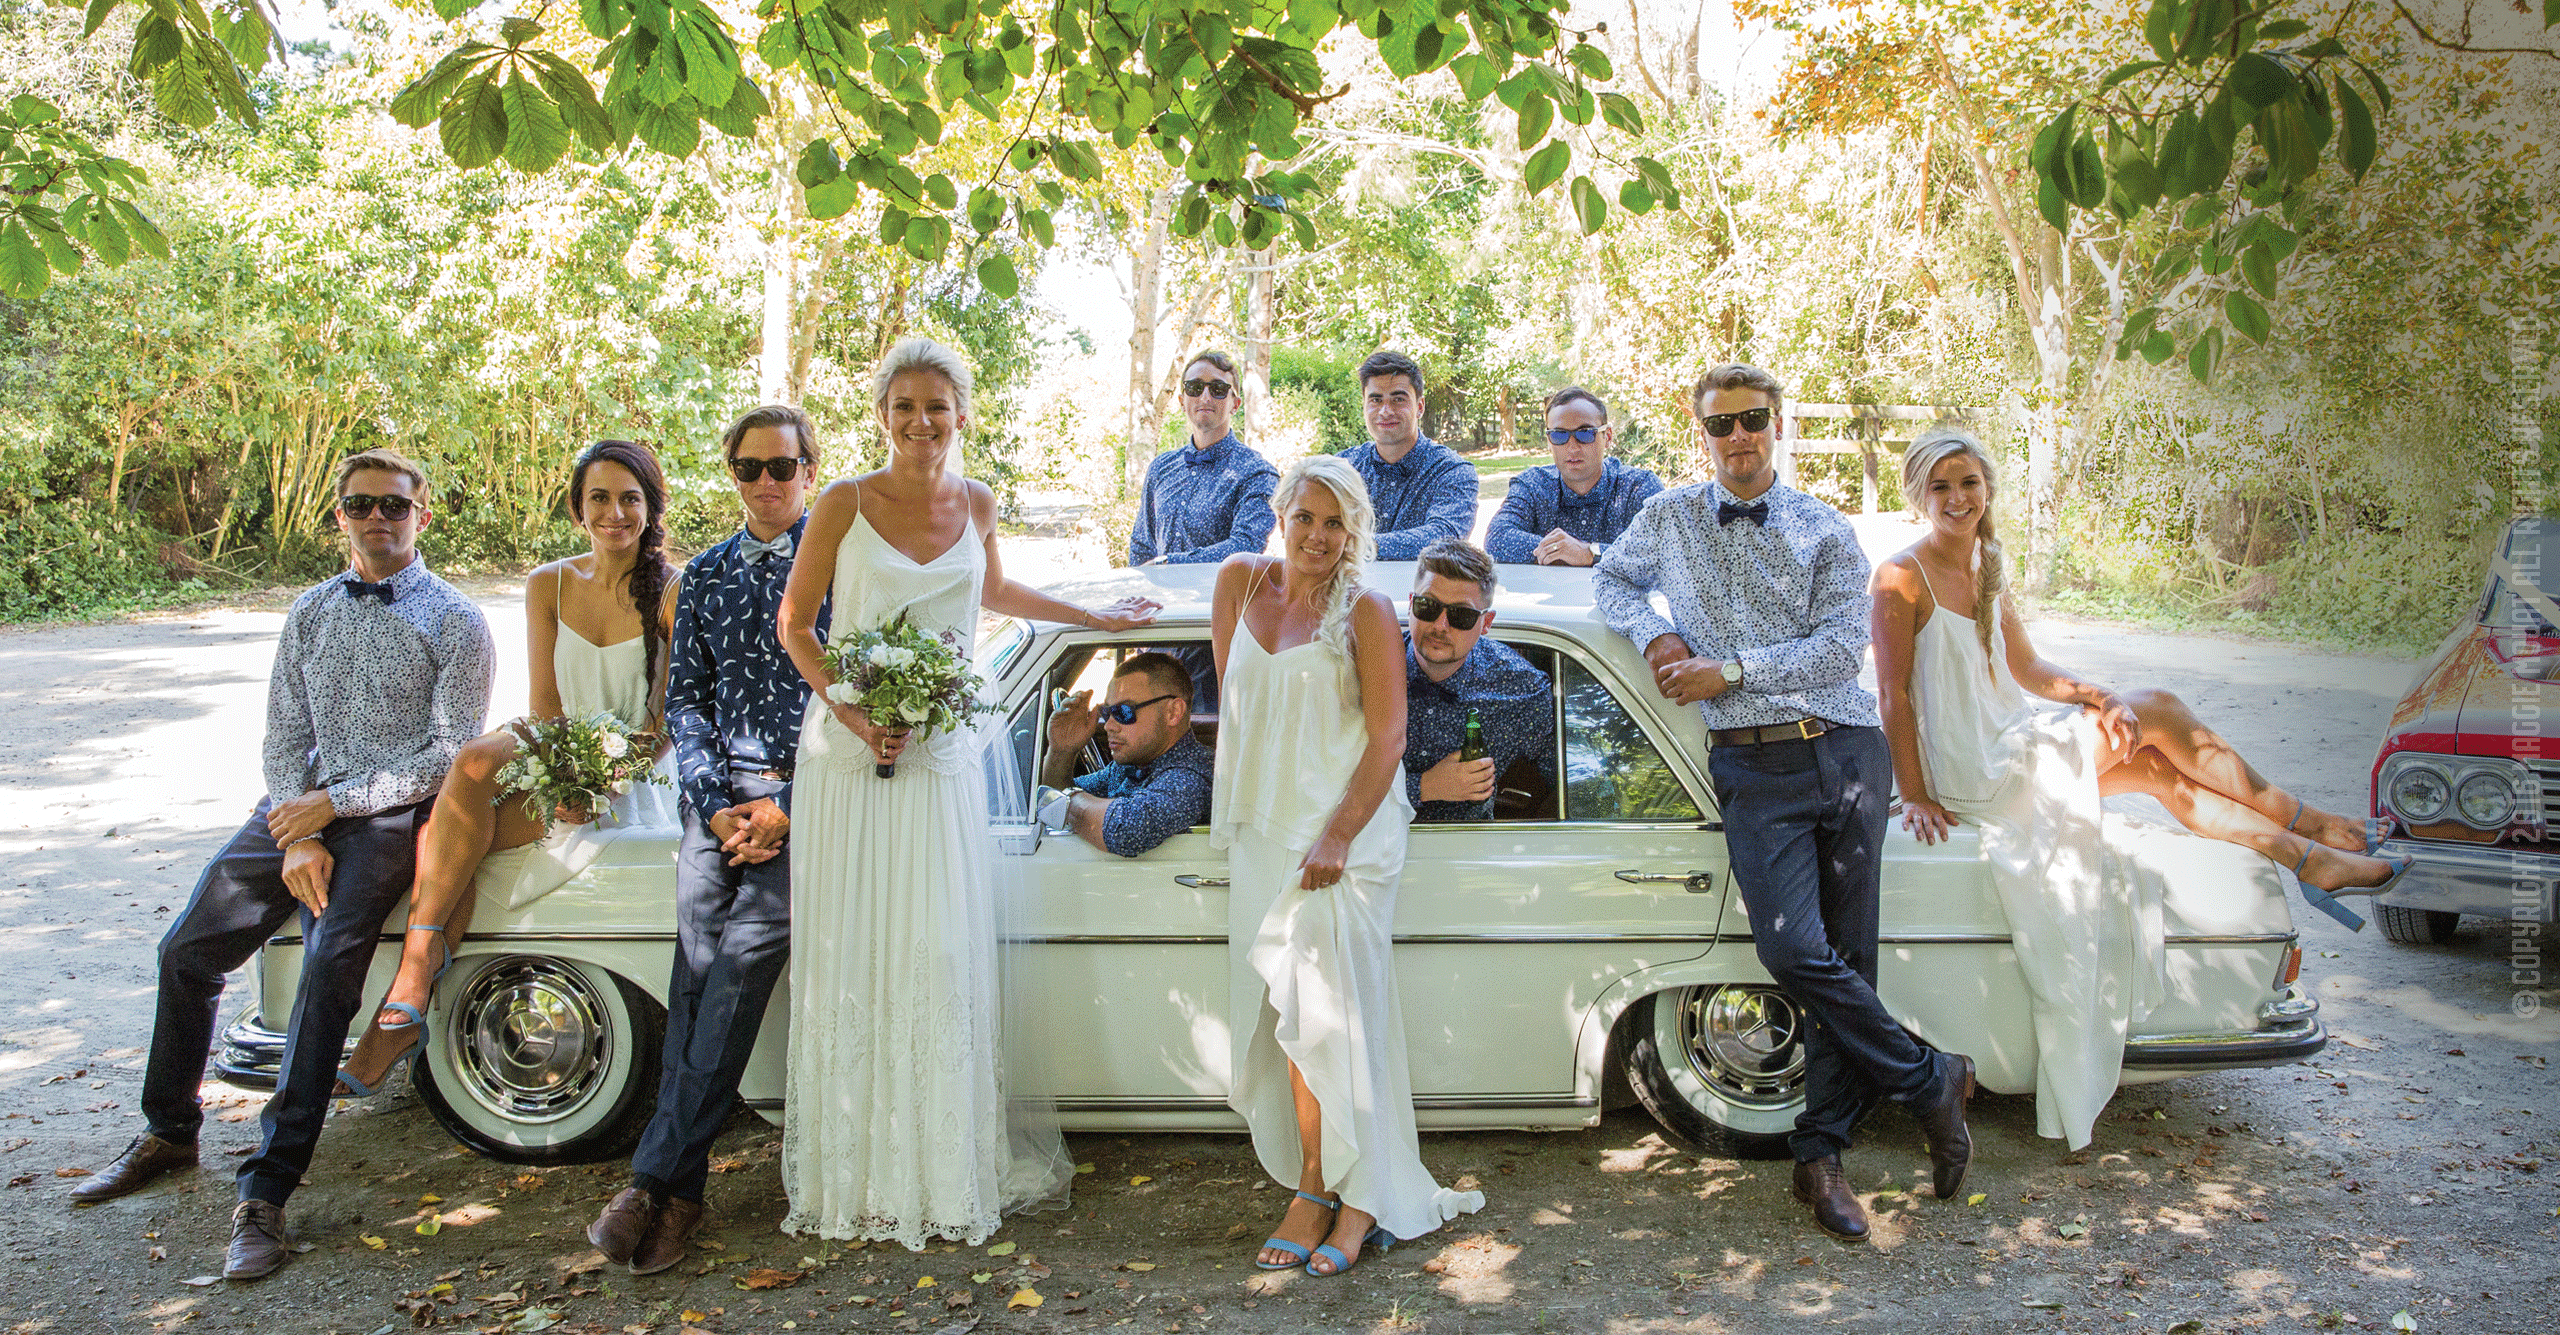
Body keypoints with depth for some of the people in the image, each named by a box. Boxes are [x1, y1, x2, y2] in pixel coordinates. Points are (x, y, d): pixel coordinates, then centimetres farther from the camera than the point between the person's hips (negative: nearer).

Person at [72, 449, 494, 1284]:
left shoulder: (455, 623, -3)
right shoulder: (311, 612, 13)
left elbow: (450, 752, -9)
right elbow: (284, 736, 8)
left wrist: (334, 805, -13)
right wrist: (298, 837, -8)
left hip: (390, 812, -6)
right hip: (301, 806, 6)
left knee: (329, 964, -24)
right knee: (187, 953, 2)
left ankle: (268, 1190, -21)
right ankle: (170, 1133, 24)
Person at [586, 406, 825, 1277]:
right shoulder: (704, 575, 18)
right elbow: (685, 699, 14)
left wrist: (786, 807, -9)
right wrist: (715, 804, -3)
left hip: (806, 790, -3)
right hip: (717, 789, 3)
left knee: (741, 961, -19)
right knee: (698, 967, -12)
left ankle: (655, 1176, -16)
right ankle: (680, 1191, -11)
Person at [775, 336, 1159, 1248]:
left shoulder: (976, 505, 8)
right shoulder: (845, 505, -2)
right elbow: (794, 624, 3)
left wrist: (1098, 617, 32)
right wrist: (850, 709, -11)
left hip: (941, 754, 2)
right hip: (849, 753, -2)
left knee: (943, 956, 1)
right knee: (850, 957, 1)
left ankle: (946, 1166, 13)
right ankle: (856, 1172, 13)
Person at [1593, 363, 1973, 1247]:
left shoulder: (1827, 532, 8)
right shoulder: (1669, 518, 12)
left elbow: (1843, 646, -3)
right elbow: (1611, 580, 26)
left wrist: (1730, 670, -10)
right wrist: (1654, 634, 5)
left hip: (1847, 750, 1)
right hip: (1754, 767, 0)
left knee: (1847, 955, 0)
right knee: (1794, 950, -16)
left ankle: (1819, 1154, 12)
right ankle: (1932, 1081, 4)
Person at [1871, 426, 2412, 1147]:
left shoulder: (1985, 569, 9)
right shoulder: (1902, 578, -16)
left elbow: (2027, 669, 11)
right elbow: (1894, 694, -18)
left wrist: (2096, 697, -7)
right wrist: (1914, 797, -20)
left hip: (2008, 747, 7)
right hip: (1966, 776, -7)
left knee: (2158, 768, 0)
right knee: (2158, 712, -7)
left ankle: (2304, 854, 14)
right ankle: (2293, 815, 11)